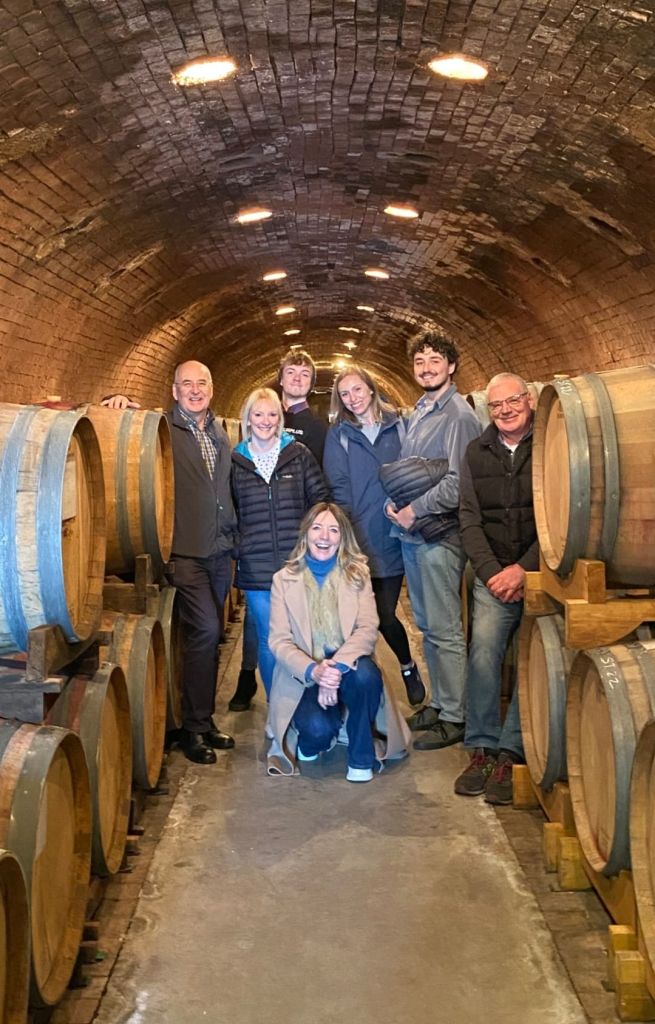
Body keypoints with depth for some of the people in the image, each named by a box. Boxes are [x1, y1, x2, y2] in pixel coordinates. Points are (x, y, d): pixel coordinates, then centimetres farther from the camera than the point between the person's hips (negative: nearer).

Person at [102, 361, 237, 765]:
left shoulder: (220, 434, 14)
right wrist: (118, 402, -23)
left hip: (220, 551, 6)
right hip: (185, 552, -6)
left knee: (210, 636, 12)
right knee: (205, 631, -13)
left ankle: (205, 720, 24)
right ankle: (194, 728, 1)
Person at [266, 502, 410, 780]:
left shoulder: (357, 573, 2)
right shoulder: (284, 579, 0)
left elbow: (368, 629, -11)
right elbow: (279, 641, -7)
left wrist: (337, 667, -28)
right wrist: (313, 671, -26)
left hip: (346, 667, 1)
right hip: (304, 677, -1)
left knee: (366, 674, -34)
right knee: (318, 728, -30)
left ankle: (361, 757, -11)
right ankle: (313, 739, 10)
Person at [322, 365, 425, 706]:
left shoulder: (397, 426, 8)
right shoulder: (338, 435, 5)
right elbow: (338, 488, 0)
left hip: (394, 534, 0)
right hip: (358, 538, 0)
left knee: (384, 613, -1)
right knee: (380, 614, 0)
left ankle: (408, 667, 25)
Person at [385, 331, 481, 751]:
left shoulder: (458, 415, -12)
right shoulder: (419, 413, 16)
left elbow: (458, 483, -20)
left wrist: (416, 509, -18)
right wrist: (395, 501, 7)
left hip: (439, 536, -9)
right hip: (412, 532, 9)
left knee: (445, 631, -4)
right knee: (427, 626, 16)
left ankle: (455, 718, 6)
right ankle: (440, 703, 28)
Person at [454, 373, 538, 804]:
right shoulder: (477, 452, 9)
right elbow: (470, 518, 7)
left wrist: (523, 569, -13)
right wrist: (492, 572, -5)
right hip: (494, 574, 3)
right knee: (483, 649, -14)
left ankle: (510, 753, 0)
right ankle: (482, 749, -4)